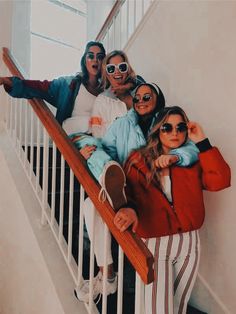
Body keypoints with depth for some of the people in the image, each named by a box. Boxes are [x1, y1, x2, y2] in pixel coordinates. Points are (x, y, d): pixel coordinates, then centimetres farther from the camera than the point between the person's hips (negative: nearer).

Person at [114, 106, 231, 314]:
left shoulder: (193, 161, 2)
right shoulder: (139, 161, -7)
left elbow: (220, 181, -12)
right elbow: (126, 193, -13)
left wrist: (202, 142, -12)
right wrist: (130, 210, -35)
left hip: (189, 243, 4)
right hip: (154, 243, -3)